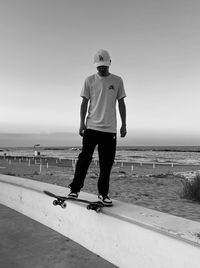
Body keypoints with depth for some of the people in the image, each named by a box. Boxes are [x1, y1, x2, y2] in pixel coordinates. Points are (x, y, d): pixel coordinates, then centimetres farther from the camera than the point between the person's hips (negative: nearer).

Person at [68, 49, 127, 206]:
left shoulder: (117, 81, 8)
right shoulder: (89, 81, 7)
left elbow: (121, 103, 9)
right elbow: (84, 102, 6)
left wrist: (124, 125, 5)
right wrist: (82, 122, -3)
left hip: (110, 128, 1)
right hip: (91, 127, -1)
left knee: (107, 163, 3)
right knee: (84, 158, -3)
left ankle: (103, 194, 15)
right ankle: (75, 189, 9)